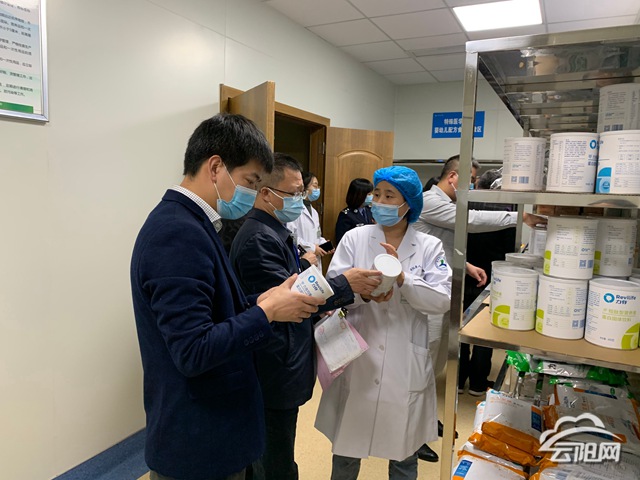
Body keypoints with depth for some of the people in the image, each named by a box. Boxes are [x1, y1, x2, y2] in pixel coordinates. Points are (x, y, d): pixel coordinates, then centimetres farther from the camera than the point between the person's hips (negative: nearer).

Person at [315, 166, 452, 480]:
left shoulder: (429, 246, -1)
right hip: (357, 361, 0)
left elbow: (442, 300, -11)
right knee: (346, 448, 16)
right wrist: (362, 291, -28)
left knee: (404, 454, 17)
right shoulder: (354, 239, -2)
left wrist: (403, 279, -24)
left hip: (405, 367, 0)